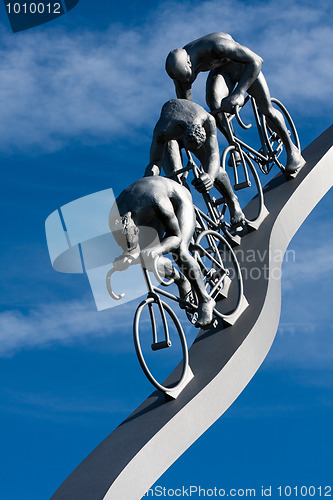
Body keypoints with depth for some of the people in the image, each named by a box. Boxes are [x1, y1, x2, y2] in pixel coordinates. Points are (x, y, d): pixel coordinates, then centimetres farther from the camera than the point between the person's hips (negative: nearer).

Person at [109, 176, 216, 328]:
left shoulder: (157, 202, -46)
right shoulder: (114, 219, -32)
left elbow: (176, 237, -37)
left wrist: (156, 249, -57)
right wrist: (131, 255, -45)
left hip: (178, 198, -4)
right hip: (150, 215, 5)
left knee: (179, 252, -27)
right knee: (149, 261, -11)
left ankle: (205, 301, -14)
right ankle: (181, 281, 19)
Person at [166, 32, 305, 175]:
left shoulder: (216, 46, -44)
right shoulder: (179, 66, -26)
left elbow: (256, 61, -43)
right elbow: (184, 103, -12)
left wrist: (239, 93, -53)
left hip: (243, 64, -3)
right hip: (220, 71, 3)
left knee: (266, 109, -9)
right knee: (213, 101, -28)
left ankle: (292, 151, 10)